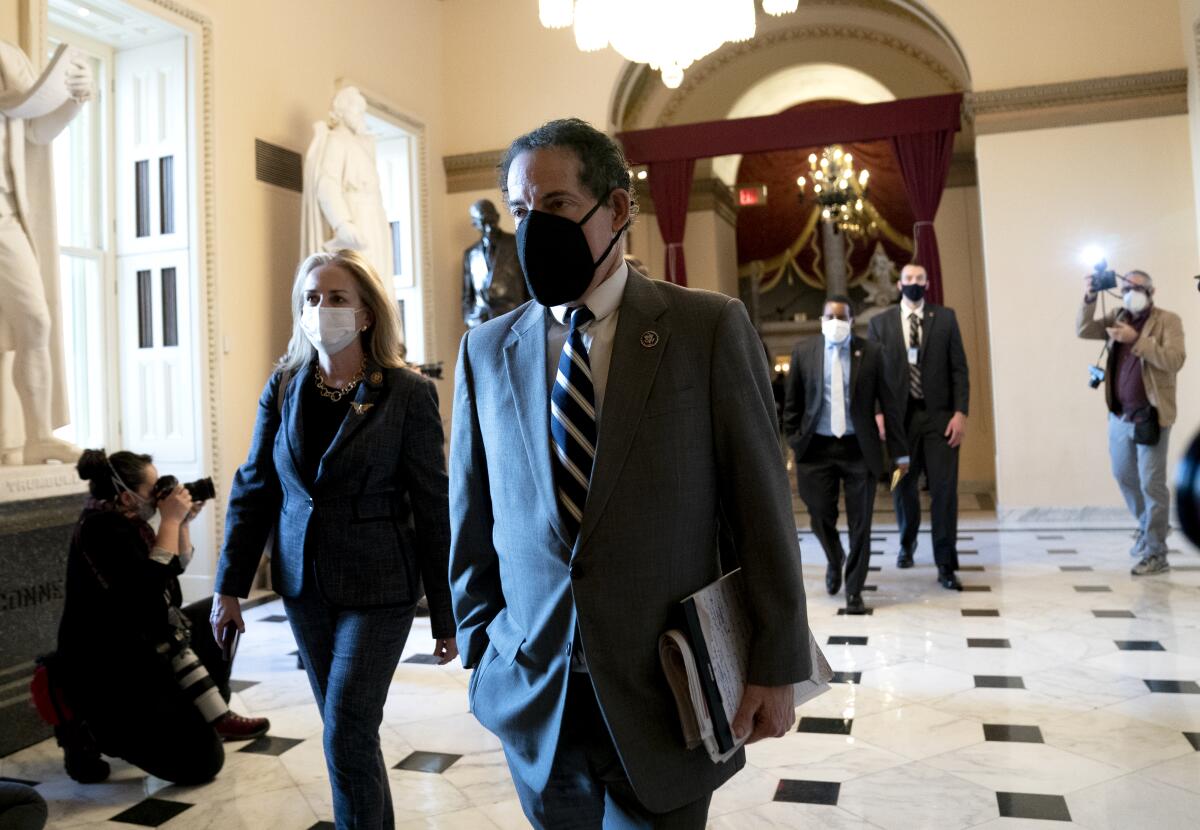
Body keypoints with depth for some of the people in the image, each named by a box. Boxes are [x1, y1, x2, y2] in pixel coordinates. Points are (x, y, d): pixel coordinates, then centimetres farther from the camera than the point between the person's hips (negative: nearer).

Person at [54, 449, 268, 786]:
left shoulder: (125, 521, 8)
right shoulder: (101, 529, -20)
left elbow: (177, 566, 18)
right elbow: (151, 586, -29)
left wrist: (184, 522, 3)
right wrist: (170, 520, -21)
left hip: (142, 648, 10)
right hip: (104, 674, -10)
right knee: (201, 761, -13)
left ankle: (213, 717, 13)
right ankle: (90, 732, 2)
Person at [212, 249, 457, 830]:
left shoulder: (408, 394, -11)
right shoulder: (283, 388, 2)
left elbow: (432, 507, -9)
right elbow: (253, 489, 7)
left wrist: (446, 615, -7)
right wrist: (230, 586, 4)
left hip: (376, 588, -4)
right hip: (304, 585, 5)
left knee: (347, 738, -5)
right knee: (345, 731, 15)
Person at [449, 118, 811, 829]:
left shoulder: (711, 329, -6)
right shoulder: (487, 351, 2)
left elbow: (763, 510, -6)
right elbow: (471, 520, 8)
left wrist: (777, 668, -5)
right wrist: (480, 648, 8)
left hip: (666, 695, -2)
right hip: (533, 697, 3)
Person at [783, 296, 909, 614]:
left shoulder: (871, 352, -1)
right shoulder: (803, 352, 2)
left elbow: (888, 403, 0)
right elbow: (792, 403, 6)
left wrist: (899, 451, 0)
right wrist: (793, 443, 0)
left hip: (859, 448, -1)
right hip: (817, 447, 1)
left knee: (860, 523, 3)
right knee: (821, 517, 6)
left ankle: (854, 591, 18)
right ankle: (834, 560, 39)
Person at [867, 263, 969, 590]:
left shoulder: (945, 318, 7)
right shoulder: (880, 323, 7)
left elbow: (959, 368, 3)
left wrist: (960, 412, -6)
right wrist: (876, 412, -8)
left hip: (940, 416, -1)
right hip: (899, 416, 1)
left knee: (944, 490, -4)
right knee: (903, 487, 11)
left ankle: (946, 566, 4)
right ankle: (907, 543, 36)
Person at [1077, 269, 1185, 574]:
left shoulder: (1167, 321, -6)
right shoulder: (1118, 317, 9)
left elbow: (1175, 360, -18)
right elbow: (1084, 330, -1)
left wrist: (1136, 340, -24)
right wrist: (1089, 299, -13)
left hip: (1150, 416, -6)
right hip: (1119, 415, 6)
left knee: (1151, 483, -2)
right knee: (1123, 476, 19)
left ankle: (1155, 553, 6)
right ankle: (1148, 527, 41)